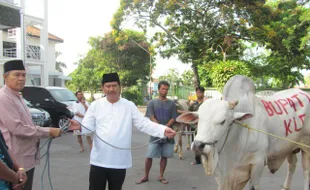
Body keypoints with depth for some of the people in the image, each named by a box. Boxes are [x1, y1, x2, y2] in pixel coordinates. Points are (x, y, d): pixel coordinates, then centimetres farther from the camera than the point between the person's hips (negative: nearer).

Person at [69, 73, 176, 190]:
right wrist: (79, 127, -25)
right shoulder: (95, 105, 3)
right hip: (99, 160, 0)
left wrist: (163, 130, -17)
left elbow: (144, 124, -2)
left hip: (120, 161, 0)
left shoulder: (129, 106, 2)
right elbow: (88, 126, -1)